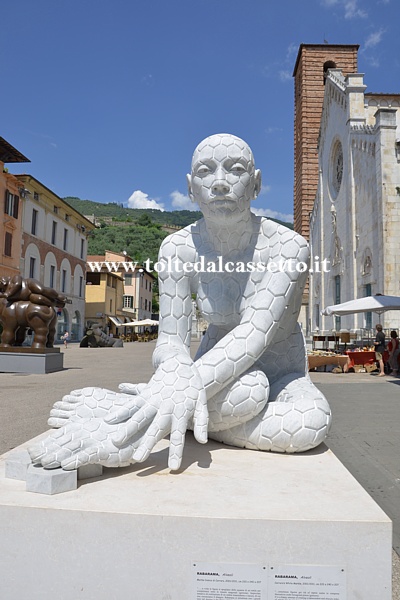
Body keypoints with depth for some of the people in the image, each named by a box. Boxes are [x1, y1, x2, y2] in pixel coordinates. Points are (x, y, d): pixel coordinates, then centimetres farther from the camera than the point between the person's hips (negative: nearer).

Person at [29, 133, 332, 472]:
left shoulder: (290, 246, -21)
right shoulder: (179, 248, -15)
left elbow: (256, 334, -33)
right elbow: (170, 342, -18)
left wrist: (174, 397, -48)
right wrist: (179, 376, -45)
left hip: (283, 376, 1)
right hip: (220, 368, -1)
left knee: (313, 420, -36)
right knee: (246, 389, -38)